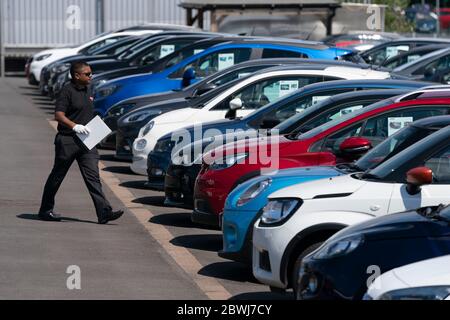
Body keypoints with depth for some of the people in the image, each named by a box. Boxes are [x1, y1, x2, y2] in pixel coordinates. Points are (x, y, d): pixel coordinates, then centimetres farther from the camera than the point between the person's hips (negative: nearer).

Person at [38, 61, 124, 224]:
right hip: (67, 140, -6)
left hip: (86, 141, 6)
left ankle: (104, 212, -13)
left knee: (93, 176, -4)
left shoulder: (87, 90, 14)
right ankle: (45, 210, 20)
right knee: (57, 176, 6)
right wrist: (75, 126, -29)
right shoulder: (67, 91, -10)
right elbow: (59, 115, -18)